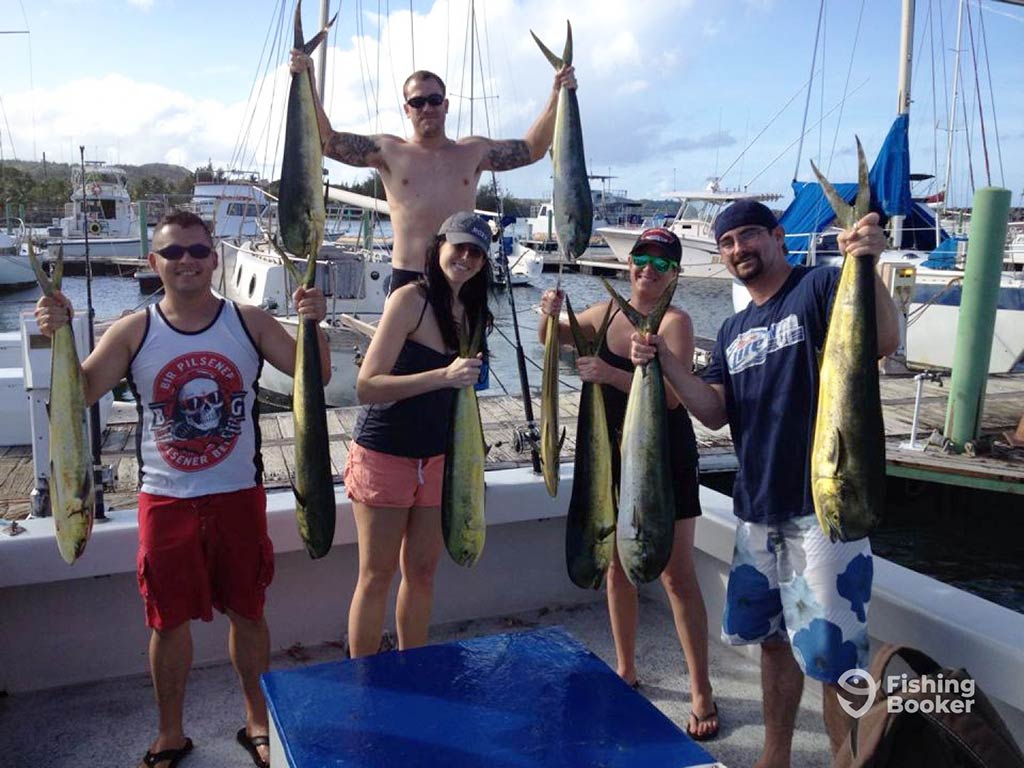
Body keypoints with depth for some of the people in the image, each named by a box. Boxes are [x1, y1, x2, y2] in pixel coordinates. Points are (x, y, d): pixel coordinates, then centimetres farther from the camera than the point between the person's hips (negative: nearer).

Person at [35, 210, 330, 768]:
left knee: (247, 612, 13)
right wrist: (59, 338, -25)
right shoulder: (133, 332, -4)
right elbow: (81, 392, -9)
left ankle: (257, 722, 35)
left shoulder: (249, 323, -4)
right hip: (166, 500, 0)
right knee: (169, 620, 11)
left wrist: (312, 325, -25)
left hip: (238, 496, 0)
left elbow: (314, 376, -7)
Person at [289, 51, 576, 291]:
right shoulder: (388, 151, 6)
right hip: (408, 279, -2)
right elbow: (327, 140, 1)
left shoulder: (473, 151, 13)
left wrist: (556, 95, 9)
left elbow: (532, 148, 17)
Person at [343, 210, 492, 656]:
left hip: (436, 459, 7)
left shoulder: (470, 311, 7)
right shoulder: (411, 299, -16)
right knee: (377, 576, 4)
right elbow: (367, 387, -22)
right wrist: (444, 376, -29)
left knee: (422, 572, 15)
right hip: (384, 456, -6)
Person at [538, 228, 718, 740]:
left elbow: (672, 395, -24)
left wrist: (611, 374, -32)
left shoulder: (674, 321, -12)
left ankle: (702, 693, 12)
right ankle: (625, 670, 31)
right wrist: (550, 313, -4)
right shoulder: (606, 313, 5)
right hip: (614, 455, 6)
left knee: (676, 574, -1)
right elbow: (551, 339, 19)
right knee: (618, 568, 14)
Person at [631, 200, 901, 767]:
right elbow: (713, 412, 6)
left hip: (822, 505, -7)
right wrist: (665, 360, -6)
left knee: (832, 656, -2)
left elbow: (883, 341, -22)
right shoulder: (733, 331, 15)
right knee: (774, 639, 18)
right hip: (758, 508, 7)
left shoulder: (820, 287, -6)